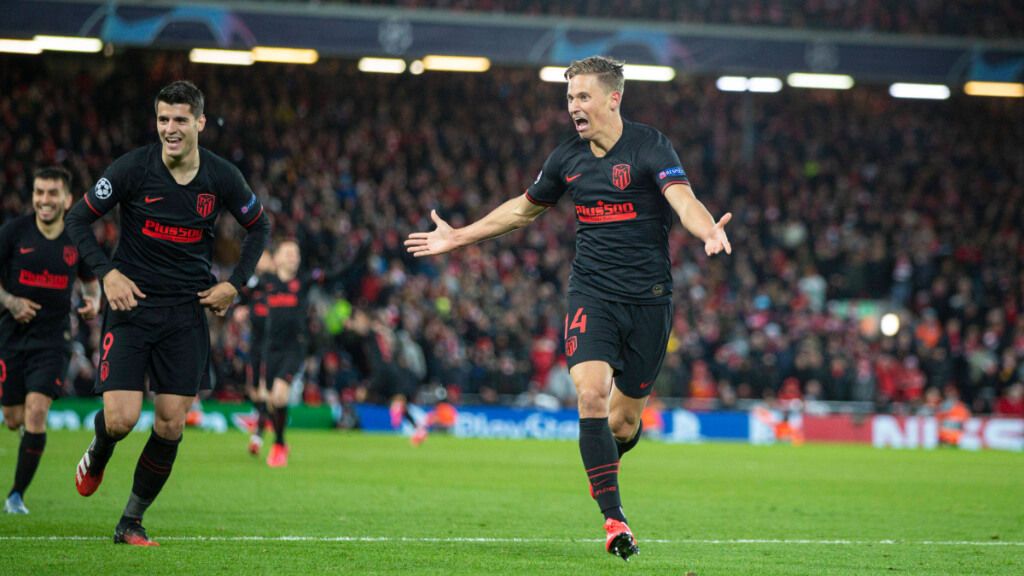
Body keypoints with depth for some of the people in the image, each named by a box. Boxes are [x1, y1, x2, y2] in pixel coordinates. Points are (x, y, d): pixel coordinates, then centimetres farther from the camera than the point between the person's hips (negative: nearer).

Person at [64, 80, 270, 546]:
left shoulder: (222, 177, -4)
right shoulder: (132, 168, -10)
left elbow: (259, 226, 14)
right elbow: (78, 219, 0)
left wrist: (235, 284, 4)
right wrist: (107, 273, -13)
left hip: (187, 311, 2)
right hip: (131, 301, -2)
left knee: (171, 424, -3)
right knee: (120, 419, -14)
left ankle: (131, 523, 13)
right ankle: (96, 457, 24)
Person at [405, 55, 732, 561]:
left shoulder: (648, 146, -9)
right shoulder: (568, 157, 5)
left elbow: (682, 198, -26)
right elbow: (524, 208, 23)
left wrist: (708, 231, -48)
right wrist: (458, 237, 26)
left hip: (648, 299, -2)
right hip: (591, 294, 2)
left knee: (625, 422, 5)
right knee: (591, 393, -21)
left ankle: (600, 467, 42)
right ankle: (613, 519, -17)